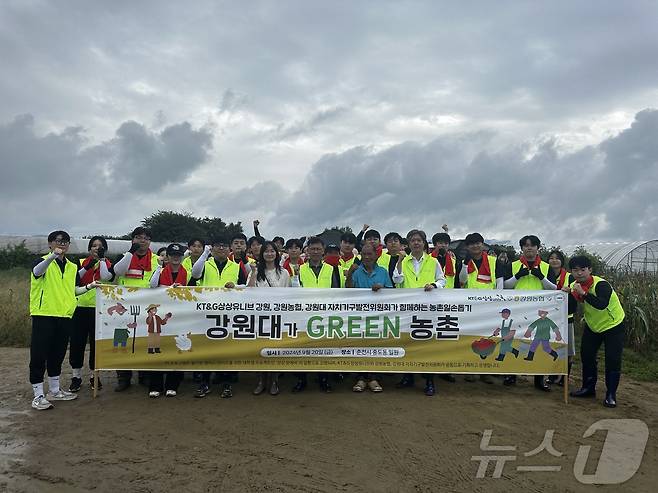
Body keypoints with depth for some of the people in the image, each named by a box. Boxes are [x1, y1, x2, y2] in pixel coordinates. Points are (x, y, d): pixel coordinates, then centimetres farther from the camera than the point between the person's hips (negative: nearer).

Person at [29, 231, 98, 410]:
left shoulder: (72, 267, 13)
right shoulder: (43, 261, -5)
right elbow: (37, 271, -30)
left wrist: (88, 287, 2)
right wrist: (52, 256, -46)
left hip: (64, 316, 6)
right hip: (44, 315, -6)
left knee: (58, 355, 15)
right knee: (39, 355, -2)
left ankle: (54, 390, 28)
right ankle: (38, 396, 6)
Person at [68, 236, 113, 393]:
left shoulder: (108, 264, 6)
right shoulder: (81, 262, 9)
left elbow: (106, 277, -15)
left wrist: (101, 258, -13)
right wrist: (88, 266, -18)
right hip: (80, 307, 1)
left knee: (97, 343, 4)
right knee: (77, 342, 2)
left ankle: (94, 375, 18)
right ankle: (76, 377, 14)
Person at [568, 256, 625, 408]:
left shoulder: (600, 284, -29)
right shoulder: (574, 286, -8)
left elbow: (602, 304, -47)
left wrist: (584, 293, -52)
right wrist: (567, 294, -19)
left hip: (613, 325, -6)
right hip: (592, 326, 6)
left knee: (612, 360, -6)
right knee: (586, 356, 8)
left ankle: (611, 395, 7)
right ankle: (588, 388, 24)